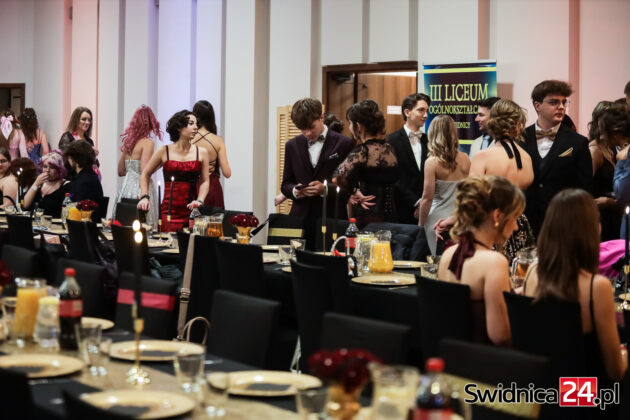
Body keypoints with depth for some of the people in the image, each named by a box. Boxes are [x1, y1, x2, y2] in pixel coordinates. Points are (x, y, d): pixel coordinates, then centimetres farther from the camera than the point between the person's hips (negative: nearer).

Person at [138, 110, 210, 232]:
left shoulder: (201, 153, 8)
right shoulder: (164, 151, 6)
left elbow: (205, 181, 8)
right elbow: (145, 174, 16)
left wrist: (199, 200, -8)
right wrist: (144, 197, 5)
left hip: (192, 211, 1)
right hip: (169, 211, -1)